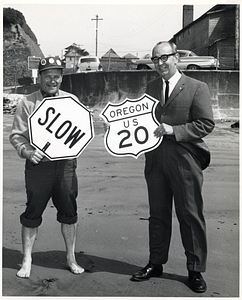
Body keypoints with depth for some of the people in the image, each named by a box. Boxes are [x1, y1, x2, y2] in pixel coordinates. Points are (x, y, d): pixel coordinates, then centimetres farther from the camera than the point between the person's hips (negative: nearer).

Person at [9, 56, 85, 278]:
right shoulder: (27, 103, 1)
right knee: (32, 214, 5)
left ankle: (71, 258, 26)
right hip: (38, 166, -2)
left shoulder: (72, 101, 7)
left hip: (65, 165, 2)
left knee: (69, 213, 9)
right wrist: (27, 151, -18)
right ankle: (27, 260, 22)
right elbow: (16, 135, 0)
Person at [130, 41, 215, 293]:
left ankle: (195, 270, 21)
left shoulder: (197, 88, -4)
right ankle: (156, 263, 30)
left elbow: (206, 123, -10)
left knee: (190, 216, 5)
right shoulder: (151, 87, 12)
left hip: (185, 161, -5)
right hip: (155, 159, 5)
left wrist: (174, 130, -18)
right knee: (157, 215, 14)